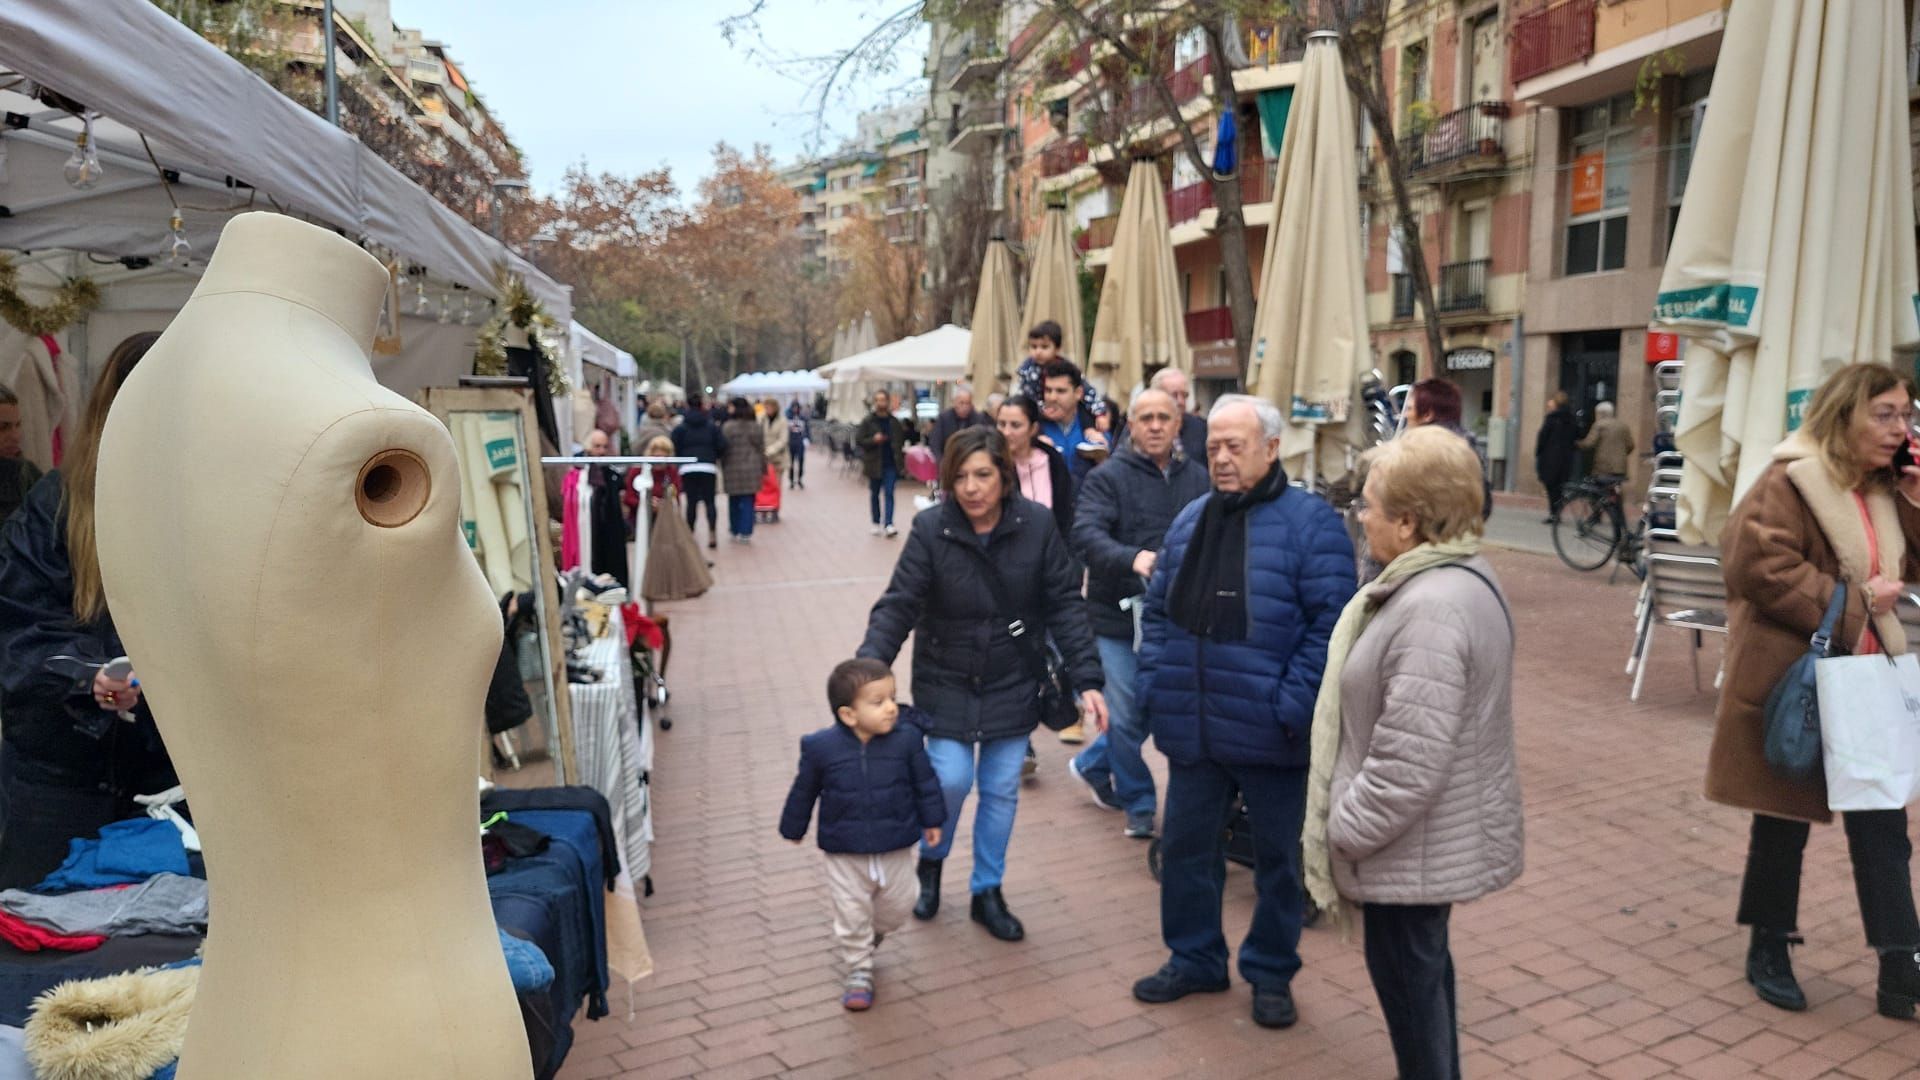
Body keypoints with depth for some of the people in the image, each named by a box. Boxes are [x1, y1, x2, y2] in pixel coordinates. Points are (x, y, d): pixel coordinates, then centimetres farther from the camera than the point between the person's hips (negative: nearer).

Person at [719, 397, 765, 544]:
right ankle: (746, 533, 3)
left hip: (733, 469, -2)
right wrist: (763, 469, 15)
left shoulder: (727, 427, -9)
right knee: (748, 501, 5)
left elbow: (723, 450, -8)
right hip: (752, 469, 2)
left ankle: (735, 531, 23)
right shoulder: (757, 427, 4)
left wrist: (722, 468, 3)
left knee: (734, 501, 12)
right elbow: (762, 450, 8)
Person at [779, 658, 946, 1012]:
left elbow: (925, 782, 1)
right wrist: (794, 827, 12)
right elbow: (804, 791, 0)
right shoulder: (821, 747, -17)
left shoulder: (906, 739, -14)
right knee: (852, 914, 8)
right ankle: (859, 970, 29)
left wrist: (931, 820, 8)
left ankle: (870, 934, 47)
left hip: (895, 849, 2)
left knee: (897, 907, 17)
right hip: (845, 854, -2)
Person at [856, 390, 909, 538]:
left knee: (889, 493, -8)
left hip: (891, 464, 0)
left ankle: (888, 525, -15)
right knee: (874, 494, 11)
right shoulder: (868, 421, -3)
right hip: (874, 464, 0)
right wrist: (873, 440, -22)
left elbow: (901, 441, 12)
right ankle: (876, 523, 24)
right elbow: (858, 440, -6)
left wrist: (902, 461, 3)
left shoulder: (895, 422, 4)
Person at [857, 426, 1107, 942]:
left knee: (1001, 790, 9)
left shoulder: (1037, 525, -12)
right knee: (950, 780, -6)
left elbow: (1064, 604, -8)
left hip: (1011, 685, 2)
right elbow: (898, 605, -16)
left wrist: (1087, 679, -11)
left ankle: (987, 892, 31)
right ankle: (930, 862, 27)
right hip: (946, 684, -1)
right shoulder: (931, 529, -15)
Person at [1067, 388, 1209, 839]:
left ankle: (1092, 765, 40)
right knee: (1129, 716, 4)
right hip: (1120, 615, -4)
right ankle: (1138, 803, 25)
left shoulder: (1198, 478, 6)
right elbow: (1086, 533, -20)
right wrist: (1132, 558, -37)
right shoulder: (1108, 476, -6)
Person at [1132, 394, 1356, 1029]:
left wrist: (1292, 706, -20)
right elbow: (1158, 610, 14)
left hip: (1269, 733, -5)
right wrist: (1152, 684, 3)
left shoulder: (1310, 522, -10)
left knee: (1277, 856, 13)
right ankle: (1194, 959, 36)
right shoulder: (1190, 521, 9)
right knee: (1184, 846, 15)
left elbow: (1330, 623, -15)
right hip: (1192, 729, 5)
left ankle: (1271, 972, 33)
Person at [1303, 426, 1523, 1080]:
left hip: (1414, 843, -10)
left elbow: (1410, 761, -31)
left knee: (1403, 971, 8)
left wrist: (1346, 829, -17)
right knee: (1421, 965, 24)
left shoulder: (1431, 608, -29)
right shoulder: (1459, 573, 6)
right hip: (1434, 833, 10)